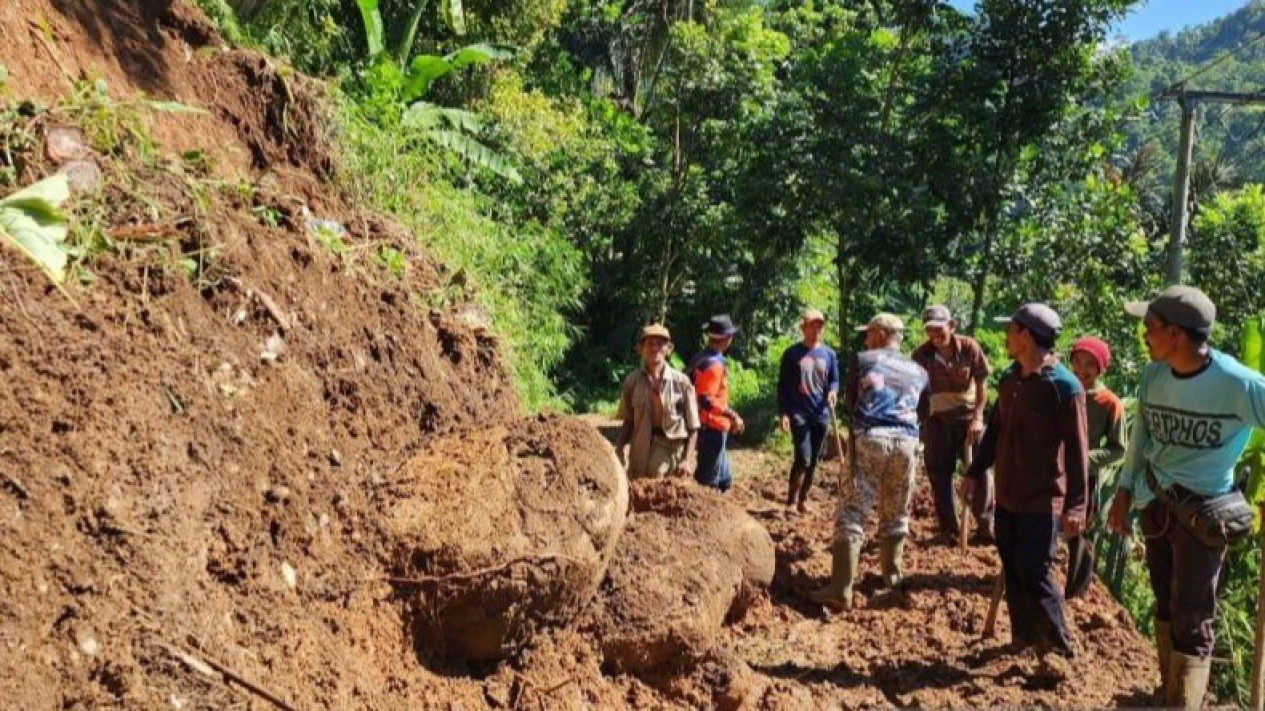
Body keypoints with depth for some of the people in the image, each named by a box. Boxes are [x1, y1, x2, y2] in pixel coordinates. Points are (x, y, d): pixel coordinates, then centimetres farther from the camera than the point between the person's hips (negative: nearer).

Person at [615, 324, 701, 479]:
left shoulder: (681, 382, -7)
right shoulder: (632, 381, 0)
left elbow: (693, 427, -3)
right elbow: (628, 422, 8)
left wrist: (687, 460, -12)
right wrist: (619, 449, -6)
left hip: (672, 452, -2)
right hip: (640, 455, 2)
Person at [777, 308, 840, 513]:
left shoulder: (829, 354, 8)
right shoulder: (792, 354, -1)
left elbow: (834, 380, 13)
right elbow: (783, 386, -1)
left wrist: (833, 391, -10)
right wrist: (783, 413, -8)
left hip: (821, 414, 4)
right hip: (799, 413, -4)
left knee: (814, 461, 8)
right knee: (803, 458, -13)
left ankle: (803, 498, 22)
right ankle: (791, 497, 6)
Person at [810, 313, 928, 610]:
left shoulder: (863, 360, 11)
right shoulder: (918, 371, 19)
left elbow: (848, 403, 17)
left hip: (868, 438, -3)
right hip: (906, 441, 3)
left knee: (852, 514, -5)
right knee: (896, 515, 20)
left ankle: (841, 590, -9)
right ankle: (892, 576, 31)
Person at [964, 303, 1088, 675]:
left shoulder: (1064, 386, -16)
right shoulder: (1009, 379, 6)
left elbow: (1076, 450, -16)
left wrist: (1075, 504, -18)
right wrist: (975, 472, 18)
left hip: (1042, 500, -7)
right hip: (1007, 494, 7)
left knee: (1034, 573, -6)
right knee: (1012, 570, 13)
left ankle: (1056, 647, 10)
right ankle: (1023, 634, 28)